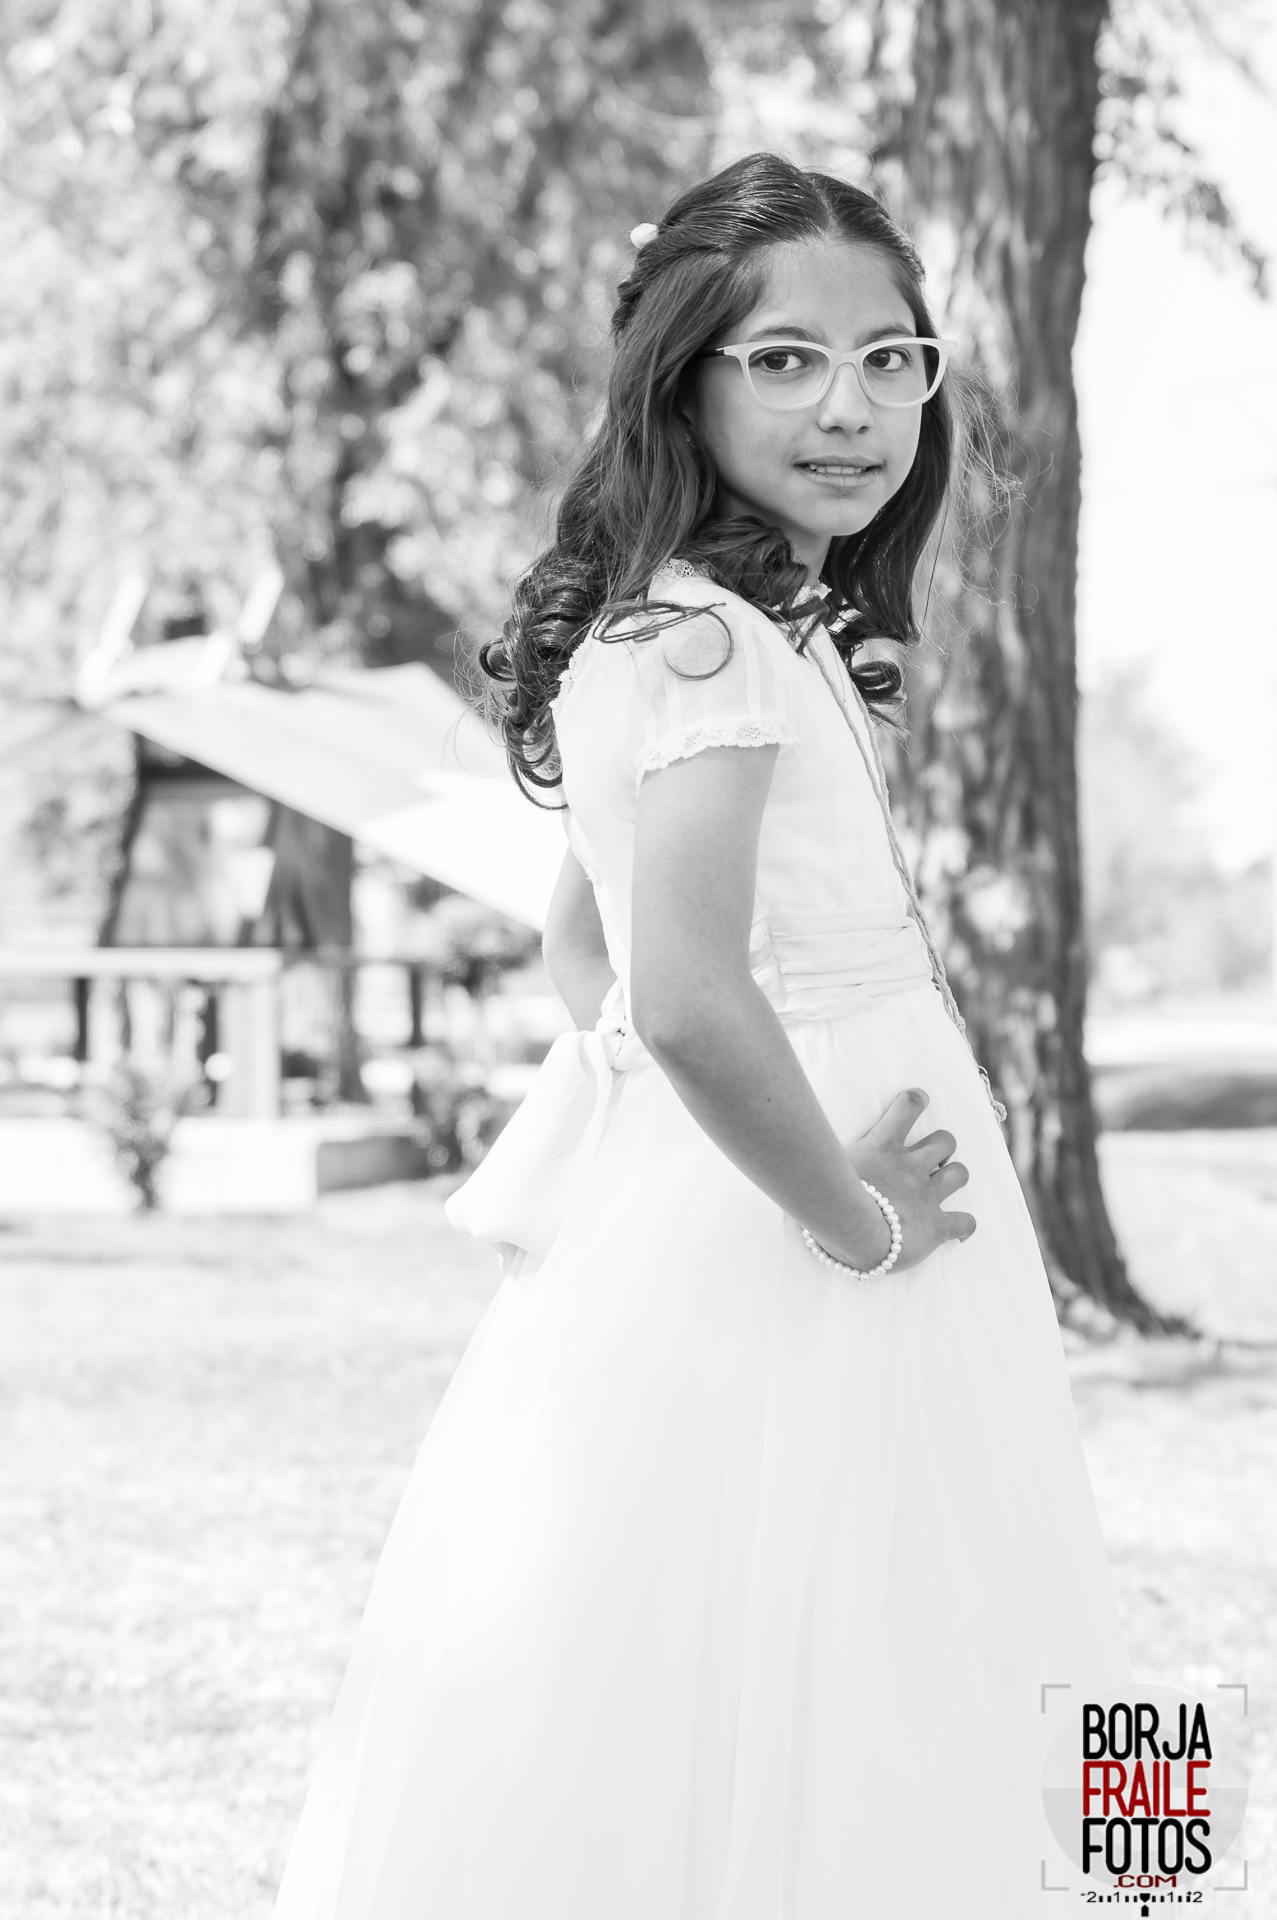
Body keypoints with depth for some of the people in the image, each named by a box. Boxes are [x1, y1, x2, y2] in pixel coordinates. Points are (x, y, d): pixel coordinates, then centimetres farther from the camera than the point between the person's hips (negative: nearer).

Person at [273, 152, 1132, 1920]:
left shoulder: (679, 627, 13)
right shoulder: (717, 643, -18)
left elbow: (580, 945, 24)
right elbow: (688, 995, -31)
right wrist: (855, 1222, -18)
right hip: (761, 1285, -10)